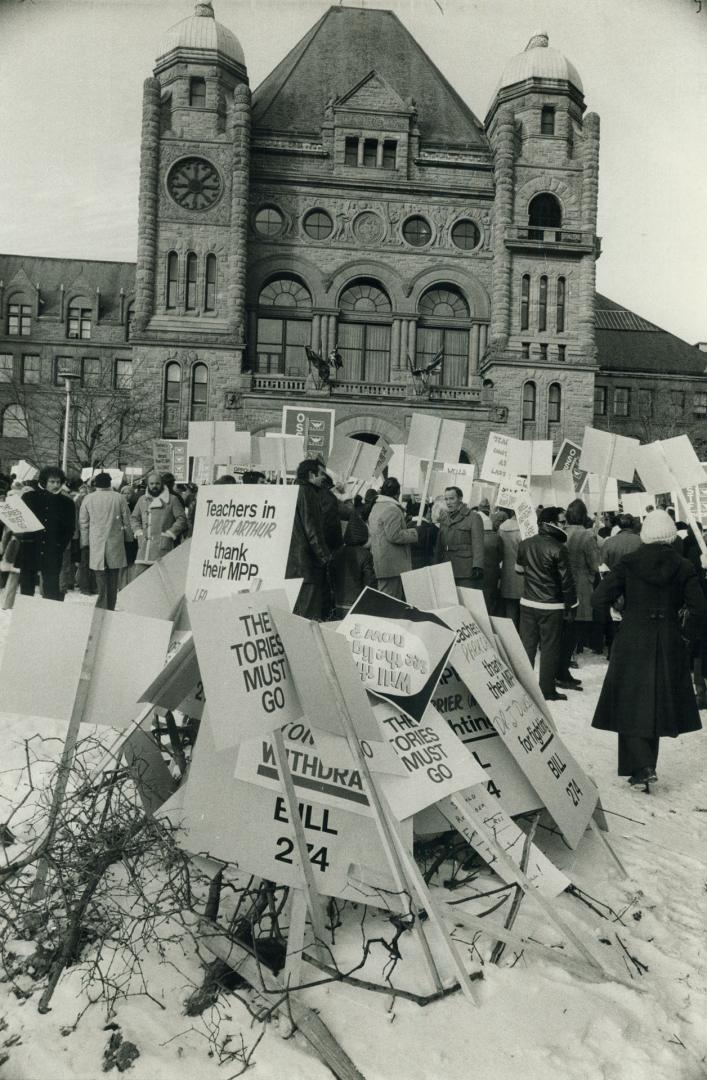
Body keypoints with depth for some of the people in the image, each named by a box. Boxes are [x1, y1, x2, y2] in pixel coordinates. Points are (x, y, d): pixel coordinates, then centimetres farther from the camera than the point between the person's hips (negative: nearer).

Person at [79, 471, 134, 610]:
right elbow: (127, 521, 2)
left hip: (96, 545, 0)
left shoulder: (88, 499, 1)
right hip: (115, 543, 0)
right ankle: (110, 610, 12)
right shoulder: (119, 498, -3)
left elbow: (83, 523, 5)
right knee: (113, 581, 9)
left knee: (101, 581, 2)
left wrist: (85, 542, 12)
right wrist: (128, 537, 14)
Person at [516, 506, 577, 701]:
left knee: (527, 645, 12)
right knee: (549, 648, 4)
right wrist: (570, 605, -3)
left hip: (528, 603, 5)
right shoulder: (558, 548, -16)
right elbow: (566, 580, -12)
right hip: (551, 606, -5)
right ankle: (547, 690, 9)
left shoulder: (524, 544, 1)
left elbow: (518, 568, 17)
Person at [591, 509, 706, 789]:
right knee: (656, 704, 15)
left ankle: (642, 767, -7)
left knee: (631, 705, 6)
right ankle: (645, 766, 24)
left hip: (632, 644, -2)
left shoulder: (629, 563, -7)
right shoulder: (684, 567, -3)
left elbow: (600, 599, -12)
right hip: (669, 647, 2)